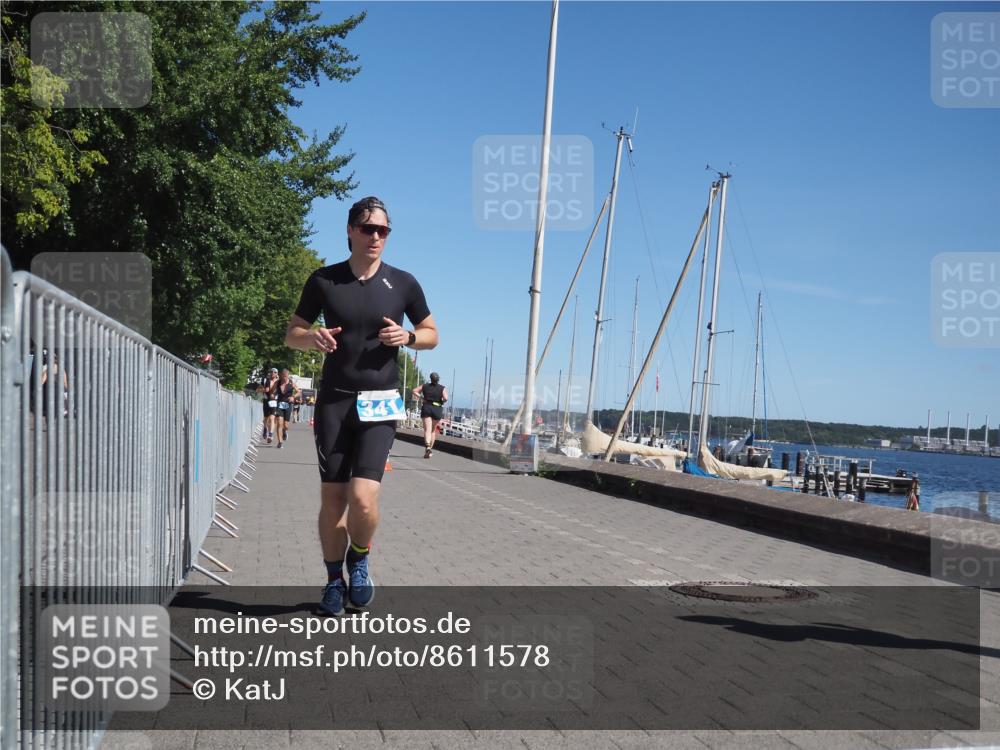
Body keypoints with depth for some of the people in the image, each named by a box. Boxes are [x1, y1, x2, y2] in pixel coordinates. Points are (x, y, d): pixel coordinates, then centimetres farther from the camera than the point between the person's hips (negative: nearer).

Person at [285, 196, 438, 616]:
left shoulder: (402, 283, 3)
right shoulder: (324, 280, 3)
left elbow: (432, 335, 13)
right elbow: (292, 335, 10)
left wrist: (408, 337, -9)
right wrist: (313, 337, -14)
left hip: (379, 404, -1)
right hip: (334, 401, 1)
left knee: (363, 498, -15)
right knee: (332, 498, 3)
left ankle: (359, 560, 15)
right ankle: (335, 581, 20)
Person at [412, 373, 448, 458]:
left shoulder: (425, 386, 7)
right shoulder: (442, 388, 0)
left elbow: (414, 391, 5)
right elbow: (446, 398, -15)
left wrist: (421, 397, 6)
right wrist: (443, 402, 6)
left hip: (426, 407, 0)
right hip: (437, 409, 0)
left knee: (427, 430, -9)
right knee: (433, 430, 17)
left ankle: (427, 446, -34)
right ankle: (429, 450, 22)